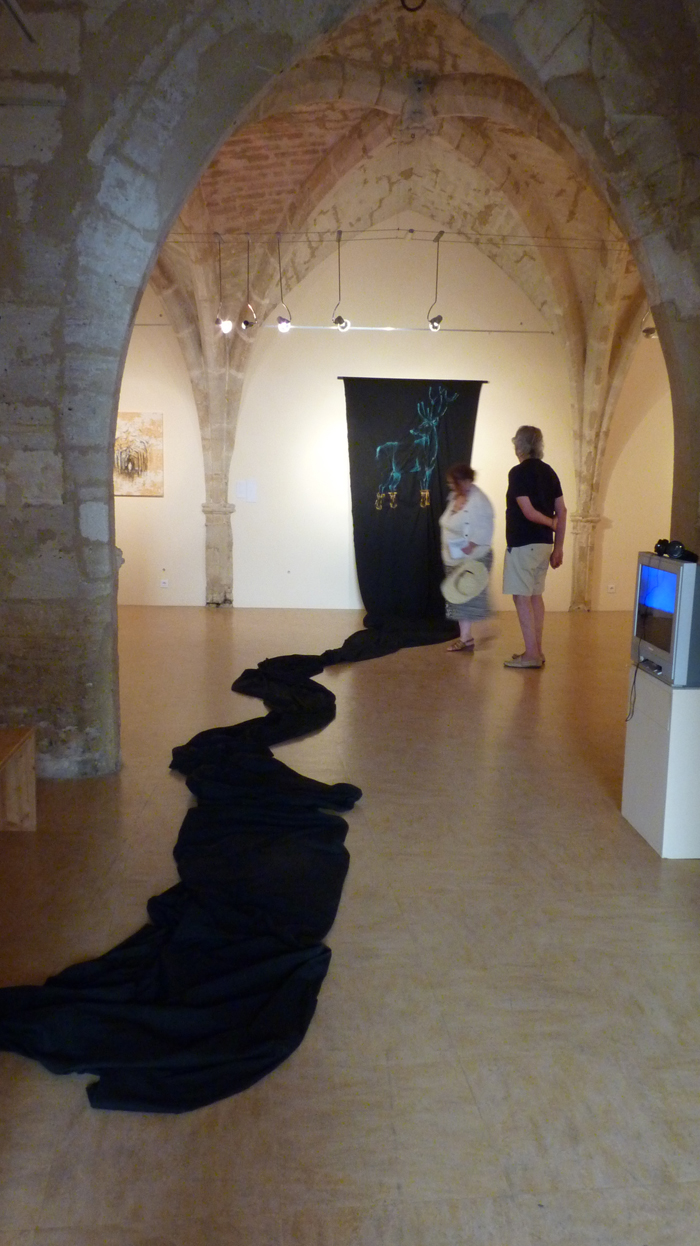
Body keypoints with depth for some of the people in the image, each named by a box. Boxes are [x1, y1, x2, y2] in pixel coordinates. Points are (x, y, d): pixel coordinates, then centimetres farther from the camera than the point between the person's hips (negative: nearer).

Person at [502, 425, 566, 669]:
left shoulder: (518, 472, -12)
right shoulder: (549, 472, 9)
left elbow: (528, 511, -20)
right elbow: (561, 511, 8)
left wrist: (551, 523, -2)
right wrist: (558, 546, 12)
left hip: (522, 544, -8)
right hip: (544, 544, 8)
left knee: (521, 597, -4)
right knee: (535, 595, 14)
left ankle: (531, 655, -4)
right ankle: (537, 651, 20)